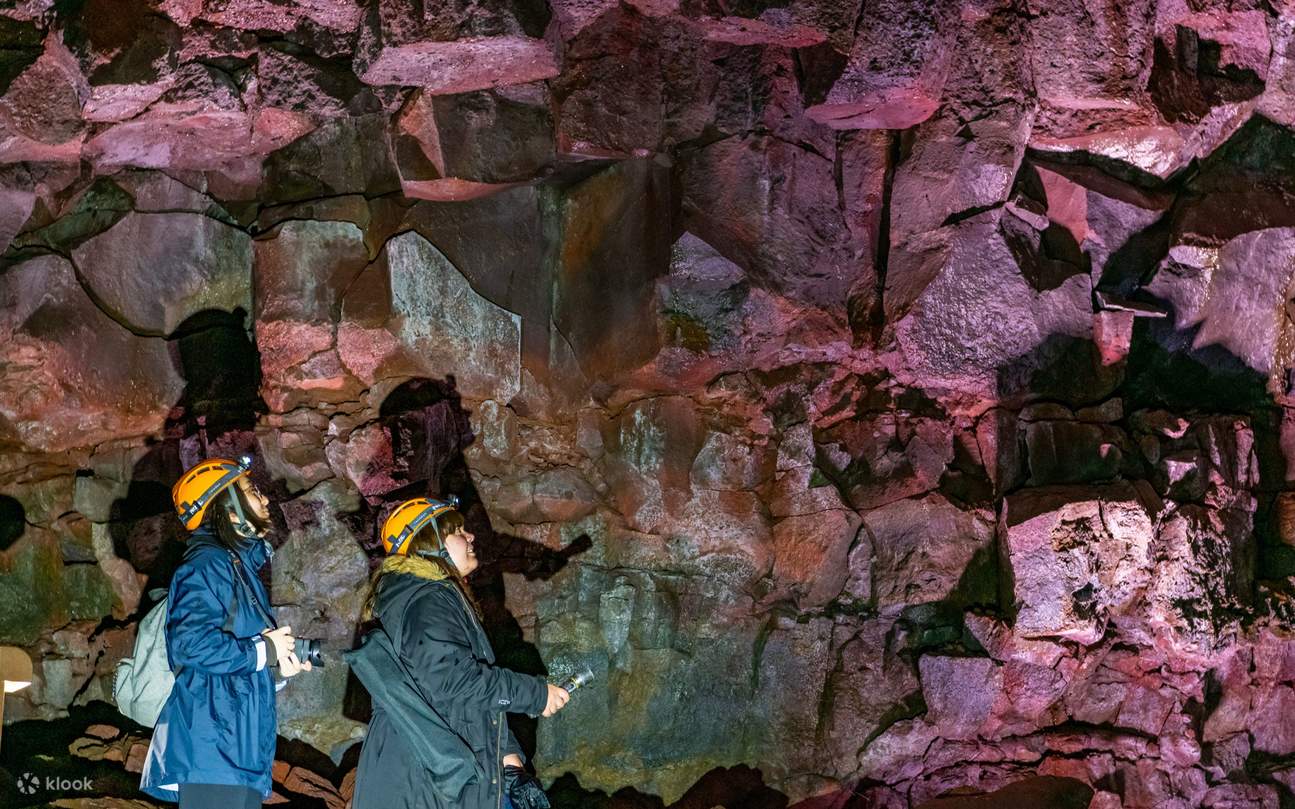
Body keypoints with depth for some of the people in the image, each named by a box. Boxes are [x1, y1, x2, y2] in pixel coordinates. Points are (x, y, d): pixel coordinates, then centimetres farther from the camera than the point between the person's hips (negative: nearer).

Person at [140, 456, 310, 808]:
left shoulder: (238, 566, 21)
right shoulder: (207, 565, -10)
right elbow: (191, 642, -24)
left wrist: (278, 667, 6)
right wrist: (264, 651, -13)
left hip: (236, 752, 10)